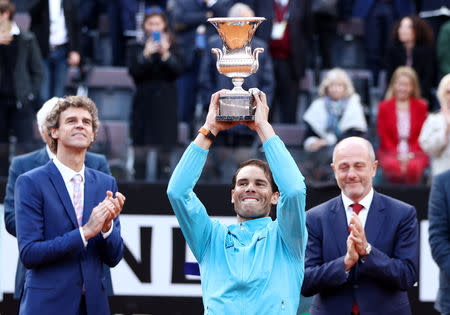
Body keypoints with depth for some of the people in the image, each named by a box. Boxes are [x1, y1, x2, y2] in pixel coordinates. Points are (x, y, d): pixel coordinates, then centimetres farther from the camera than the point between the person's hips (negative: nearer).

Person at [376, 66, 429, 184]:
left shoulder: (421, 106, 11)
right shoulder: (384, 107, 10)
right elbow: (383, 136, 5)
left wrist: (410, 154, -10)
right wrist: (398, 155, -10)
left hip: (415, 152, 0)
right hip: (390, 152, 0)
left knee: (413, 166, -37)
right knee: (393, 165, -37)